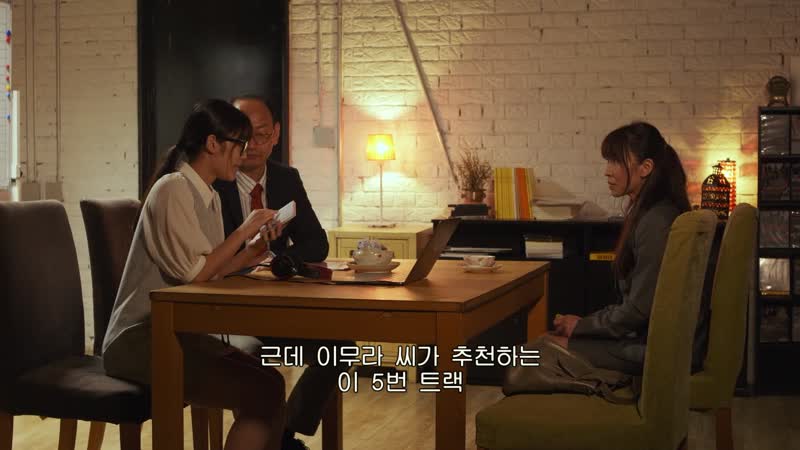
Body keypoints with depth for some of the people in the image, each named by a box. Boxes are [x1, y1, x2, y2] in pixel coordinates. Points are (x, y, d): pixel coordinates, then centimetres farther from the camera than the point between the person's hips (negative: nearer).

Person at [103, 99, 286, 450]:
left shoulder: (210, 197, 14)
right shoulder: (173, 188, -13)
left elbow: (209, 272, 11)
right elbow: (195, 273, -19)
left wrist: (249, 253, -1)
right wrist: (243, 231, -10)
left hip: (178, 331, 9)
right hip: (141, 338, -8)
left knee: (270, 384, -11)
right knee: (264, 395, -20)